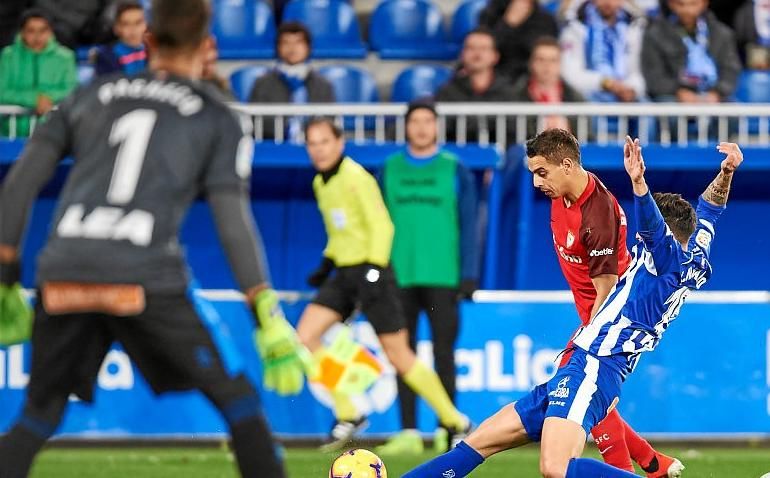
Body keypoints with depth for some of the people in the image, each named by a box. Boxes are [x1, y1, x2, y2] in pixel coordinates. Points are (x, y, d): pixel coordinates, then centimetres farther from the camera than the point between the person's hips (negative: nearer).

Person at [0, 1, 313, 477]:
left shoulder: (92, 96, 21)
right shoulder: (217, 120, 12)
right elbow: (234, 222, 1)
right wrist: (269, 318, 0)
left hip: (64, 274, 3)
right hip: (147, 277, -3)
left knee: (39, 417, 16)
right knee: (236, 398, 9)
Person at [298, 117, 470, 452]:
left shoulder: (356, 178, -13)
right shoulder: (320, 183, 12)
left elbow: (382, 225, -16)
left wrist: (374, 269, -24)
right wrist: (326, 265, 17)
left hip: (370, 271, -8)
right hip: (344, 273, 8)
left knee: (399, 358, -5)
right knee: (305, 337, -6)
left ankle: (455, 422, 8)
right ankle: (348, 415, 3)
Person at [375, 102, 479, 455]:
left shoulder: (455, 170, 4)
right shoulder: (390, 169, 10)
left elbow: (468, 225, 4)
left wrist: (469, 276, -3)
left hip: (442, 277, -2)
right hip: (399, 277, 2)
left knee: (443, 353, -2)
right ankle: (408, 433, 4)